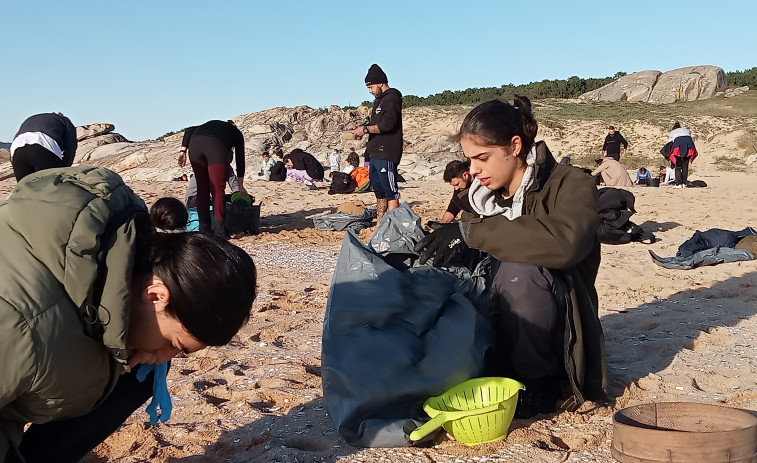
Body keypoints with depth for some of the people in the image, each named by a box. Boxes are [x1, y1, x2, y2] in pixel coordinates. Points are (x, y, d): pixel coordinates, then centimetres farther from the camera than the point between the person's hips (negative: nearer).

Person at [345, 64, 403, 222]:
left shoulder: (392, 99, -9)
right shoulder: (380, 100, 22)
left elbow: (387, 125, -20)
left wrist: (365, 129, -12)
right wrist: (359, 128, 13)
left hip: (386, 154, -11)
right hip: (375, 153, 11)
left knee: (390, 192, -10)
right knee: (379, 191, 12)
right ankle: (380, 223, 18)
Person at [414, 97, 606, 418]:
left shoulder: (571, 186, -14)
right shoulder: (488, 196, 6)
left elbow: (563, 241, -37)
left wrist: (470, 232, -34)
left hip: (558, 330, -5)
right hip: (502, 331, 6)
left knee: (519, 270, -34)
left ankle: (538, 382, -14)